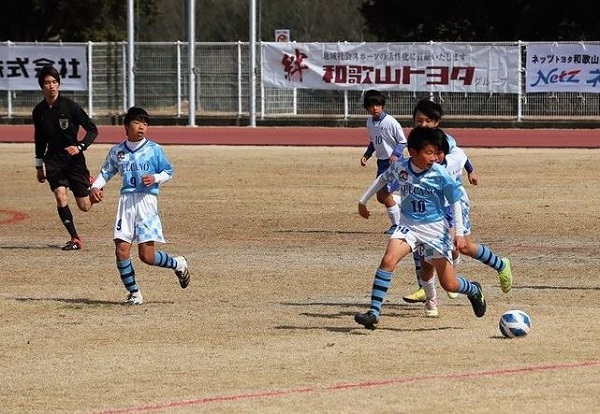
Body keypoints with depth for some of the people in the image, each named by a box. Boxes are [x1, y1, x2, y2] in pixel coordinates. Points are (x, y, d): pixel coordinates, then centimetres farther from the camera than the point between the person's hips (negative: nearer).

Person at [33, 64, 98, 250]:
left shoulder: (70, 106, -11)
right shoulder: (38, 111, 1)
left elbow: (92, 129, -7)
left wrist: (80, 146, -22)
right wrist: (39, 166, 18)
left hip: (74, 158, -3)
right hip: (53, 160, 3)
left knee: (84, 206, 1)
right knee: (60, 196, -18)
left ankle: (92, 186, 36)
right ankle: (75, 239, -9)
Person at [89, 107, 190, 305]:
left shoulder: (154, 149, 0)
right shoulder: (117, 151, 8)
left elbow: (168, 172, 6)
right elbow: (106, 172, 18)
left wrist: (155, 179, -13)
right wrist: (96, 187, 0)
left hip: (147, 201, -3)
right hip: (126, 201, 3)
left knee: (147, 256, -7)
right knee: (121, 250, -6)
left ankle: (178, 264, 23)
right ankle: (134, 294, 8)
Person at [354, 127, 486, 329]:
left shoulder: (440, 175, -16)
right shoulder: (399, 167, -9)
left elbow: (455, 202, -4)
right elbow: (382, 179, 13)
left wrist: (459, 232, -8)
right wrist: (363, 201, 22)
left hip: (436, 228, -2)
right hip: (408, 225, 2)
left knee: (449, 284, 1)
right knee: (388, 260, -26)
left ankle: (474, 290, 37)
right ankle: (374, 313, -25)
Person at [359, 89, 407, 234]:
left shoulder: (390, 122, -17)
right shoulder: (370, 122, 5)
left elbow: (403, 141, -11)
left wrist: (396, 154, -25)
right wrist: (366, 155, 4)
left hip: (395, 162, -8)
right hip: (382, 161, 8)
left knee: (385, 194, -11)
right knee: (381, 197, 9)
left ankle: (397, 224, 3)